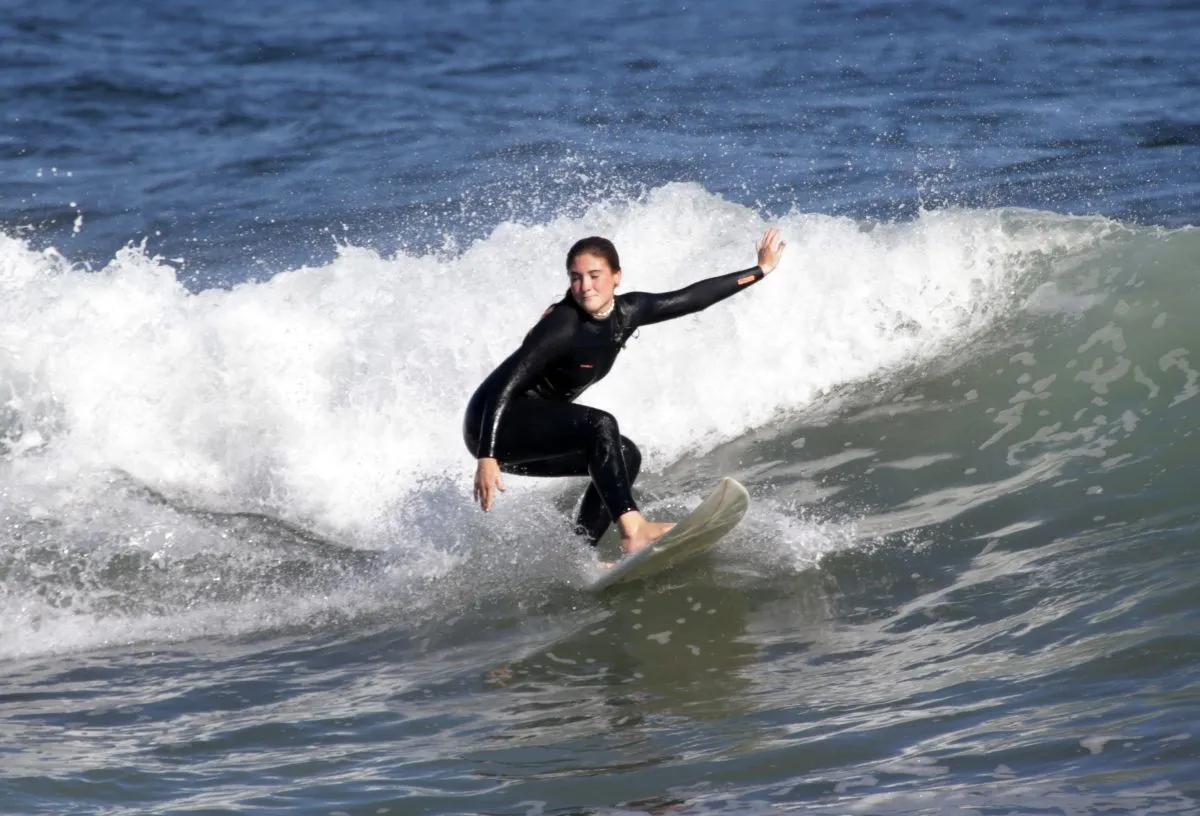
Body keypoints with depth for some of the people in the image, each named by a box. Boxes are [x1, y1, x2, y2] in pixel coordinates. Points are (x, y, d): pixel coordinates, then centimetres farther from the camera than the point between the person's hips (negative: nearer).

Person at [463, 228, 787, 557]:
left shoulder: (626, 313, -2)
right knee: (599, 426, -27)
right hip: (494, 427, -9)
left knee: (625, 457, 3)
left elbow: (691, 298, 10)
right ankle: (633, 529, -36)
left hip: (534, 436, 9)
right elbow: (503, 383, -29)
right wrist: (486, 458, -38)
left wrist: (760, 271, 17)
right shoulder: (562, 325, -24)